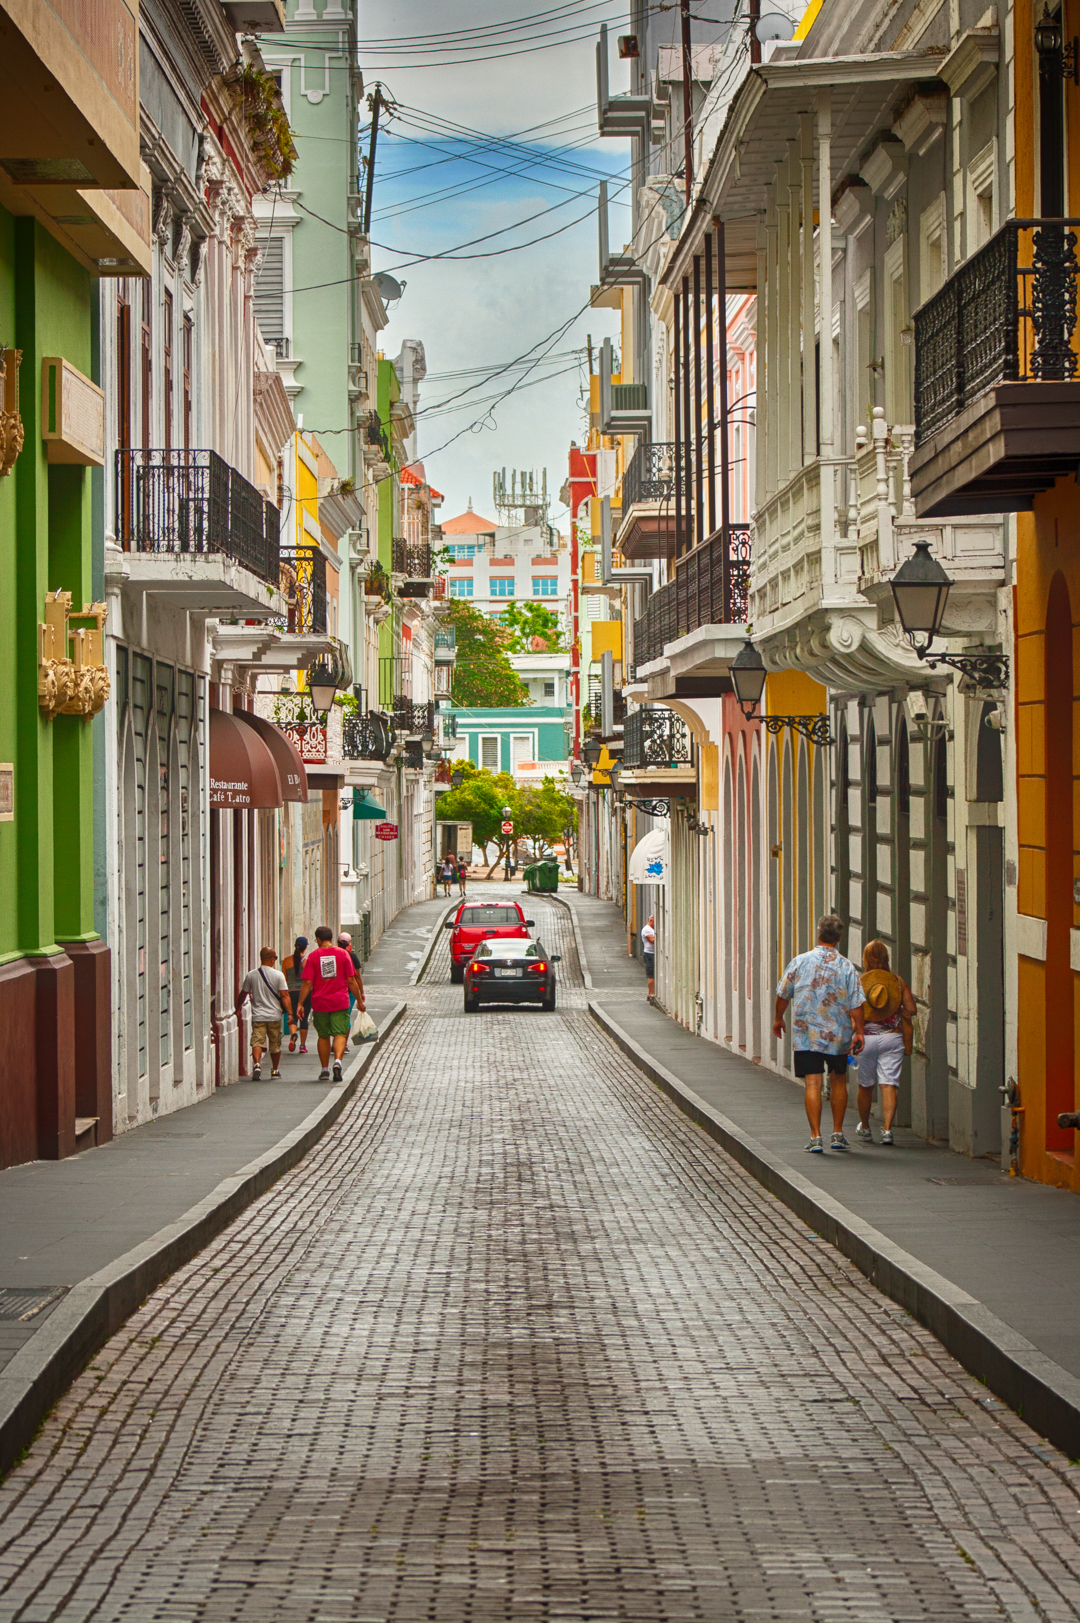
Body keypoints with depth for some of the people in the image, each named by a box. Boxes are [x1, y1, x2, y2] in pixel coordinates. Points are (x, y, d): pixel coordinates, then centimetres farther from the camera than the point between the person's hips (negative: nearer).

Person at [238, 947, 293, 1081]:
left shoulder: (251, 975, 1)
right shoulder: (278, 975, -5)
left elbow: (243, 994, 10)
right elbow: (285, 995, -10)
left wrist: (237, 1008, 26)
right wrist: (290, 1013, -8)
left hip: (257, 1016, 0)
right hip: (274, 1016, 0)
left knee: (257, 1041, -7)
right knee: (275, 1045, 15)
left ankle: (256, 1064, -31)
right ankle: (275, 1069, 27)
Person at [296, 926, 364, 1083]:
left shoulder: (312, 956, -2)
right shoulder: (343, 954, -1)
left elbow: (307, 983, -6)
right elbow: (351, 980, 1)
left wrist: (300, 1003, -1)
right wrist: (360, 1000, 9)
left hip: (320, 1003, 1)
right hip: (340, 1002, -1)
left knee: (323, 1036, 12)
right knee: (340, 1034, 1)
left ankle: (325, 1070, 16)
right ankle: (337, 1060, -24)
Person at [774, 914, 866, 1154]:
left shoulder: (800, 962, -2)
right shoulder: (847, 966, -4)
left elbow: (783, 994, 7)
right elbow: (856, 1005, -7)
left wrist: (778, 1018, 23)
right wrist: (859, 1033, 0)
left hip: (805, 1035, 0)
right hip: (838, 1035, 1)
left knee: (813, 1084, -2)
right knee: (839, 1082, 17)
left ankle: (816, 1137, -9)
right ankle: (838, 1134, 19)